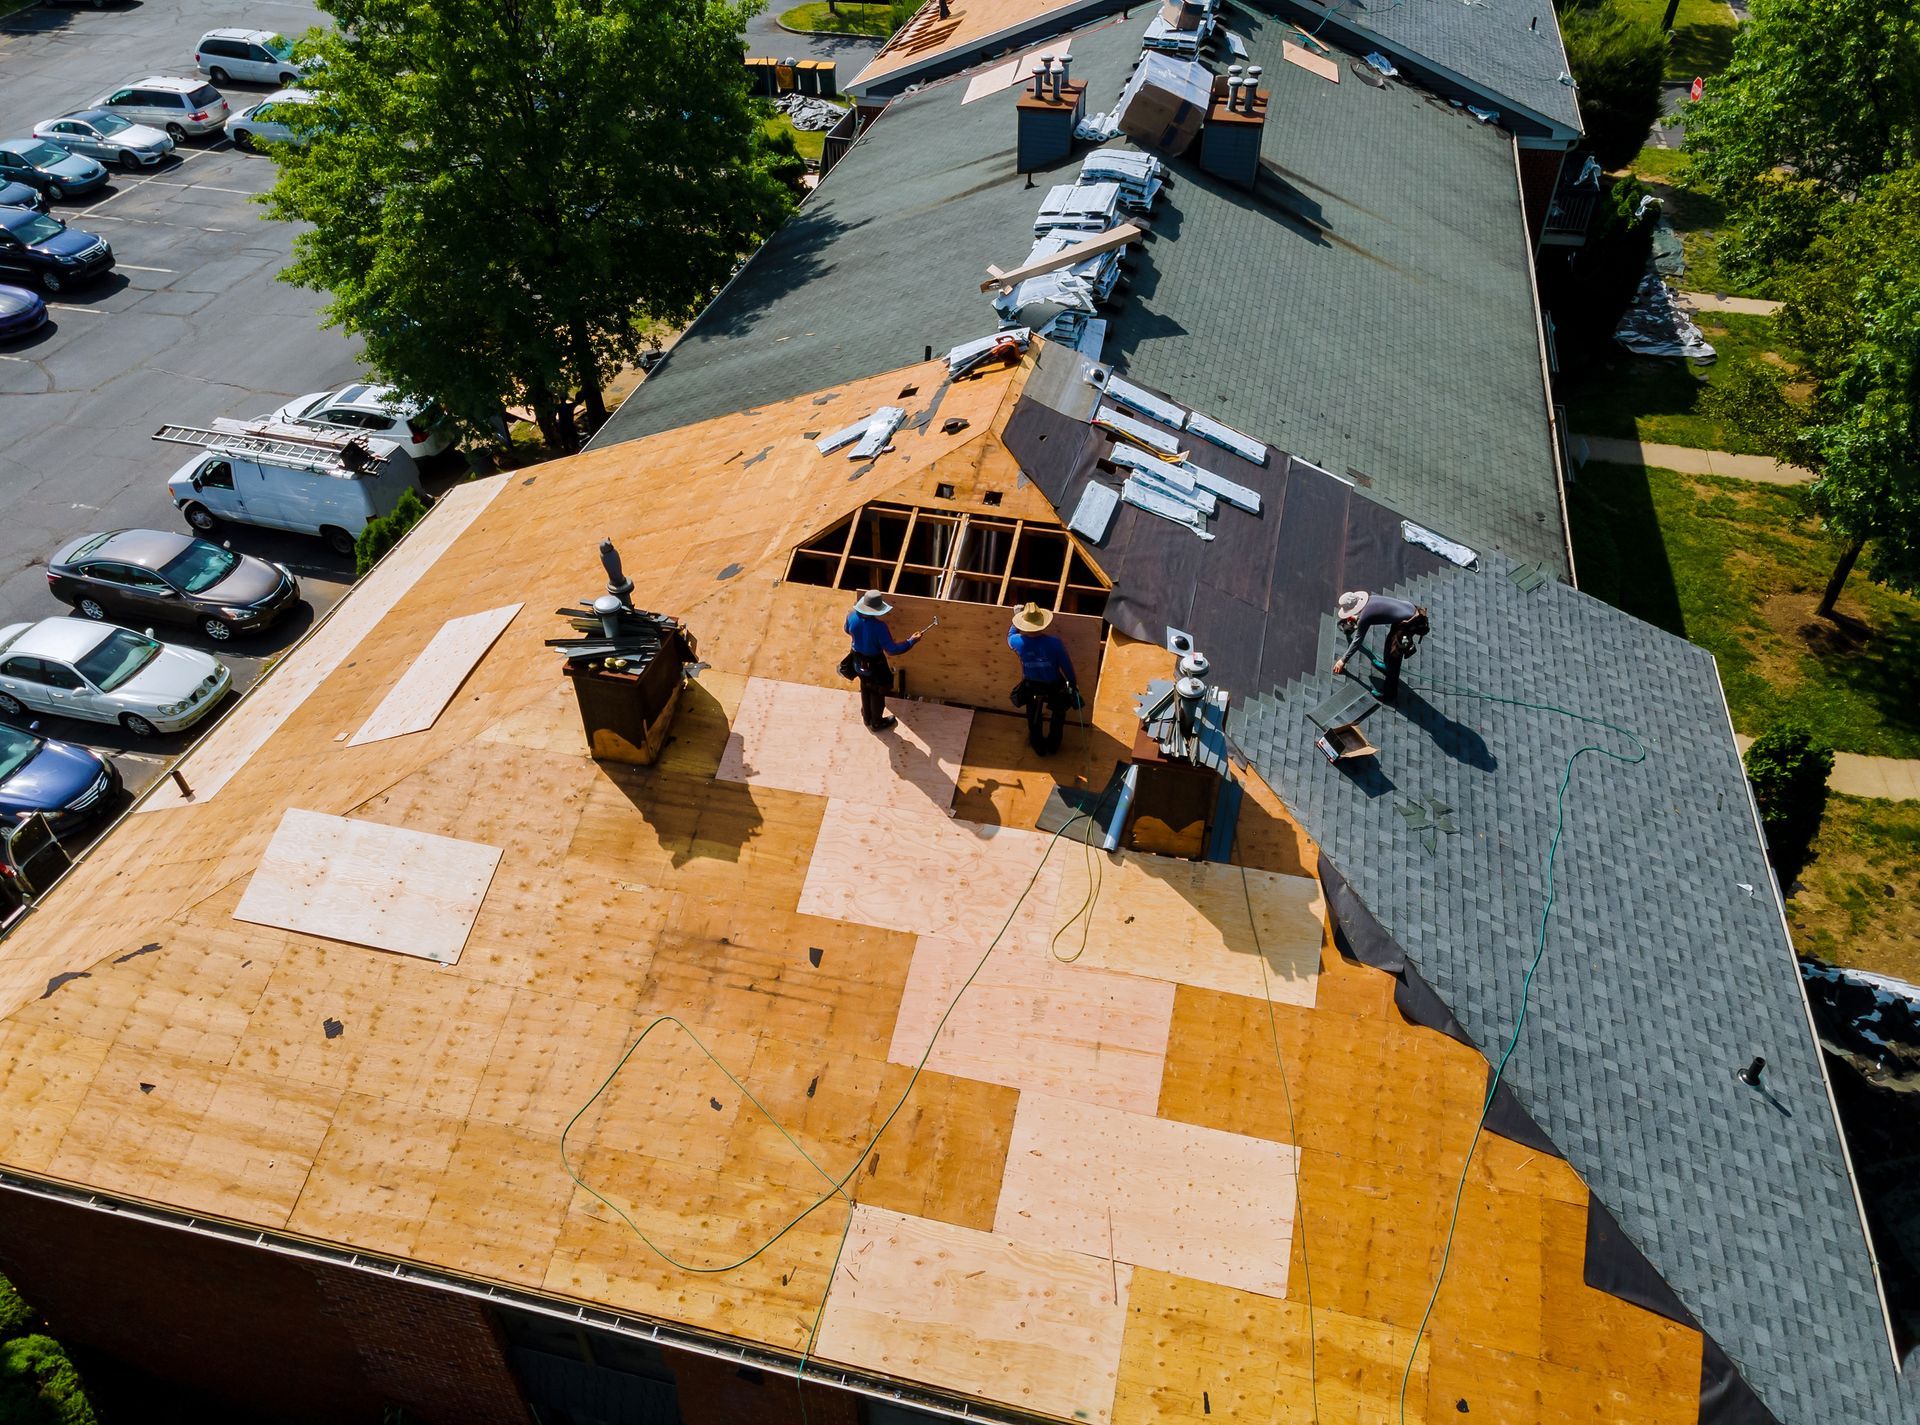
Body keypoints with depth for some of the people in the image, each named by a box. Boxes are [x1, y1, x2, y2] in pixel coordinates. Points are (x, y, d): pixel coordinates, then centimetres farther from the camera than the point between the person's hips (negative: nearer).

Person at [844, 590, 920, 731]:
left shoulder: (852, 617, -21)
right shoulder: (879, 626, -37)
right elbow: (892, 649, -29)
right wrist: (912, 641, -18)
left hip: (859, 662, 5)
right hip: (875, 664, -5)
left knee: (865, 689, 30)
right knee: (877, 693, 20)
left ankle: (866, 717, 50)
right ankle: (877, 723, 40)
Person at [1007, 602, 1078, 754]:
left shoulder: (1019, 642, -24)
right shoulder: (1054, 643, -31)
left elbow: (1010, 636, 3)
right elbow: (1066, 666, -18)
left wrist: (1016, 617, 14)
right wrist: (1072, 684, -1)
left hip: (1031, 687, 2)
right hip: (1054, 687, -2)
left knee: (1033, 718, 28)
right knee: (1058, 714, 28)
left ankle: (1038, 746, 48)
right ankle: (1052, 746, 45)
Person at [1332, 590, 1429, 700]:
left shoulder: (1364, 617, -13)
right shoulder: (1372, 598, 8)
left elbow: (1357, 641, -2)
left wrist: (1343, 660, 10)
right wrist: (1357, 619, 49)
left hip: (1409, 623, -9)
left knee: (1394, 655, 0)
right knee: (1390, 641, 27)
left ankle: (1390, 692, 9)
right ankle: (1388, 667, 49)